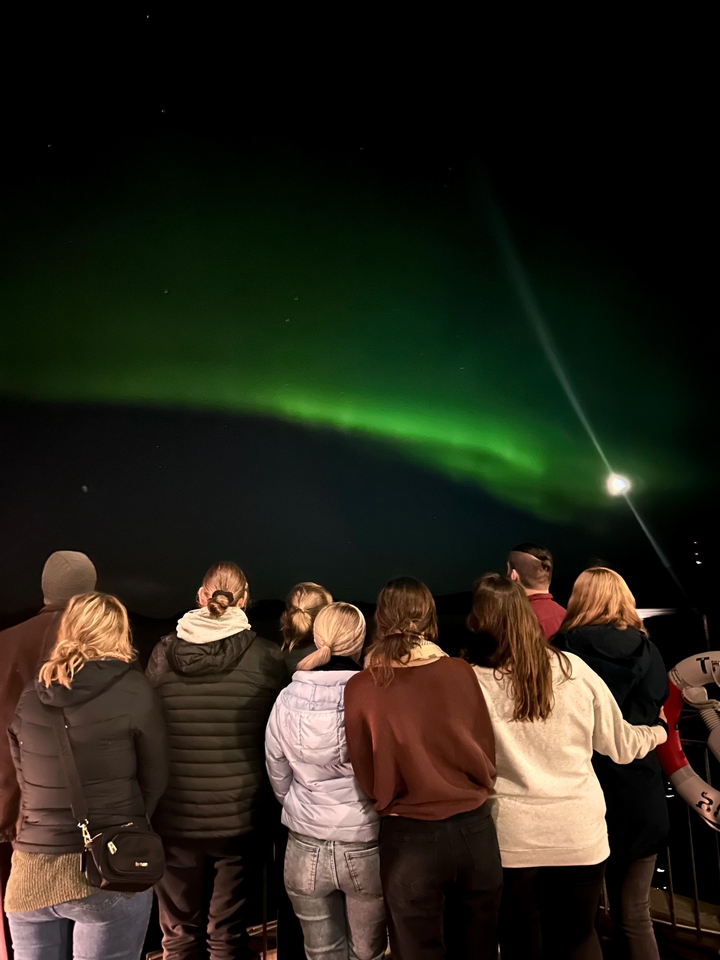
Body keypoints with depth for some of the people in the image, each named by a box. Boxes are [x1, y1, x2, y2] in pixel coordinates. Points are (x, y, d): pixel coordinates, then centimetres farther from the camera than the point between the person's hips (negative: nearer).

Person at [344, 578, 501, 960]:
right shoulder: (461, 672, -7)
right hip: (474, 829, 2)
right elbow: (487, 756, 2)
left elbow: (367, 777, -2)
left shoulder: (361, 687, -11)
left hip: (408, 838, -2)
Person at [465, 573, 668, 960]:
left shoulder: (472, 681, -13)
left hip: (512, 838, -2)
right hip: (581, 833, 2)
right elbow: (621, 745, 7)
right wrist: (660, 731, 27)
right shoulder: (574, 669, -5)